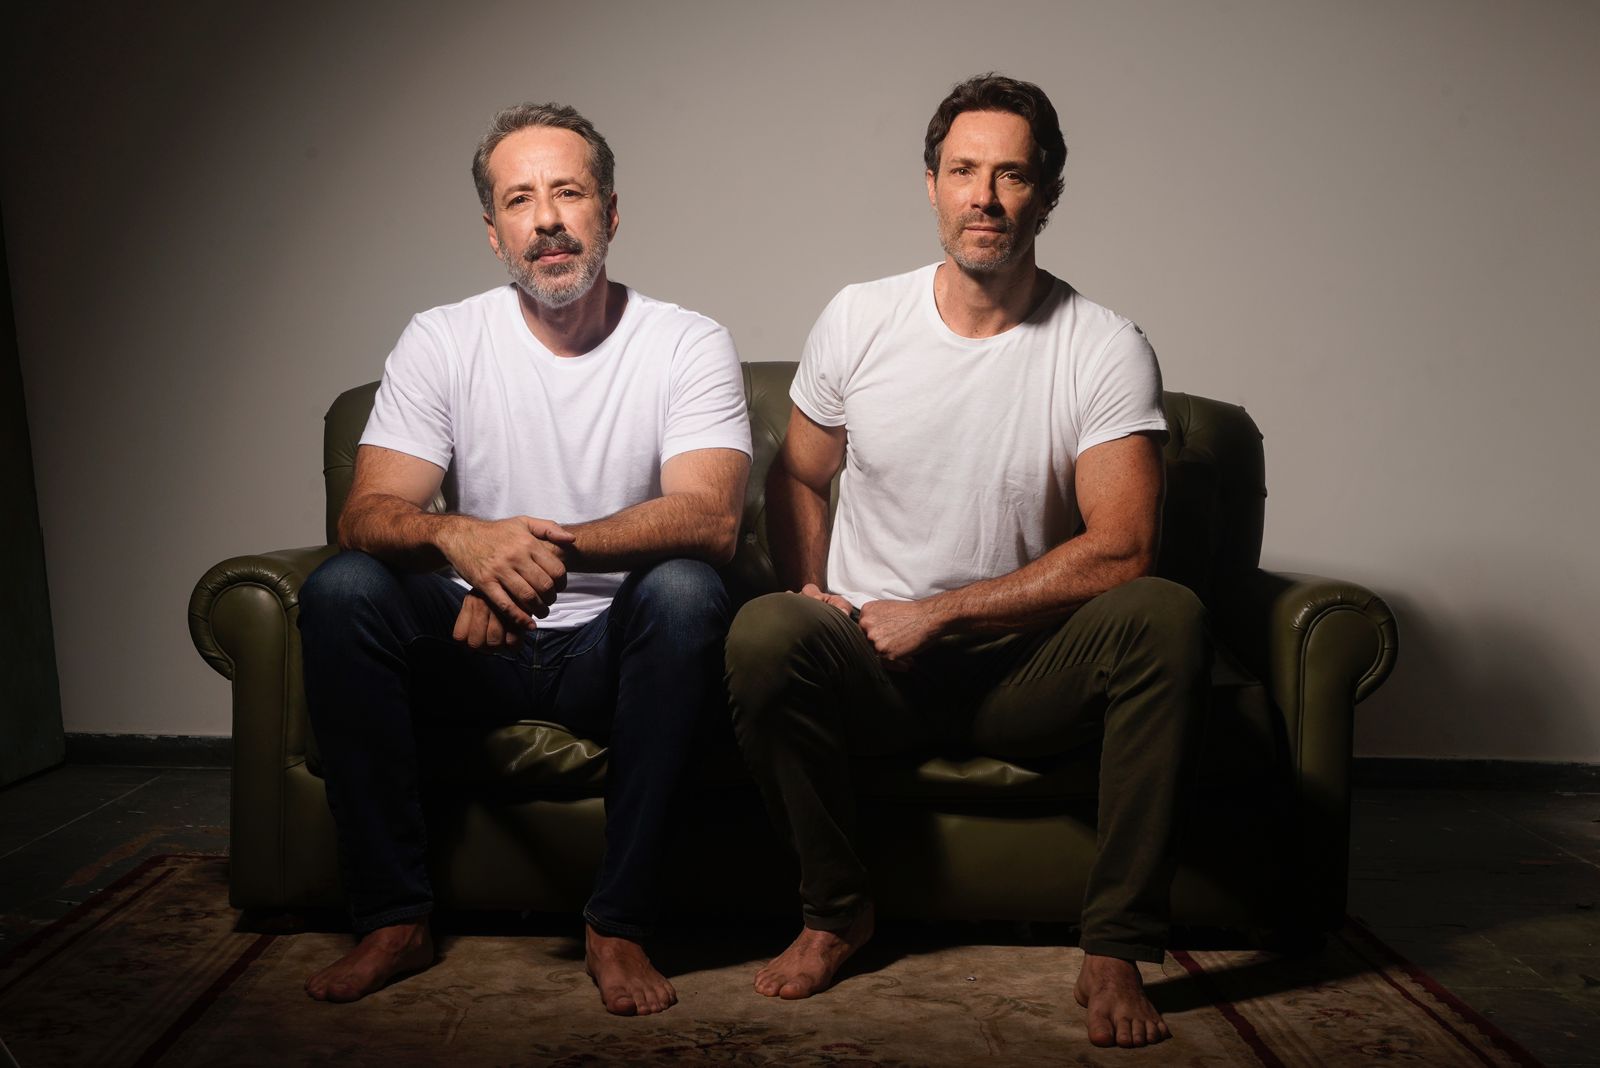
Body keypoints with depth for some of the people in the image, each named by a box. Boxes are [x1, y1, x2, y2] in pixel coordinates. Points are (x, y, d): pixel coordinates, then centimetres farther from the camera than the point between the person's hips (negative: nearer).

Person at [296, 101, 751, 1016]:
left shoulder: (689, 345, -7)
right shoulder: (442, 342, -1)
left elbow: (711, 518, -22)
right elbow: (366, 514, -11)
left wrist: (551, 548, -37)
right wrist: (461, 538, -35)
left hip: (617, 648, -1)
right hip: (473, 647, 2)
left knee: (686, 592, -32)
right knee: (340, 590, -23)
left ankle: (619, 925, -20)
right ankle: (395, 917, -11)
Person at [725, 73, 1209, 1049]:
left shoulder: (1106, 349, -6)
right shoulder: (859, 320, 3)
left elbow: (1121, 550, -14)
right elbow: (799, 475, 14)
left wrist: (935, 613, -16)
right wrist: (813, 595, -5)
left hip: (1023, 670, -1)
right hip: (872, 669, 1)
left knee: (1167, 615, -30)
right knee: (763, 635, -30)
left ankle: (1117, 949, -17)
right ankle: (837, 909, -5)